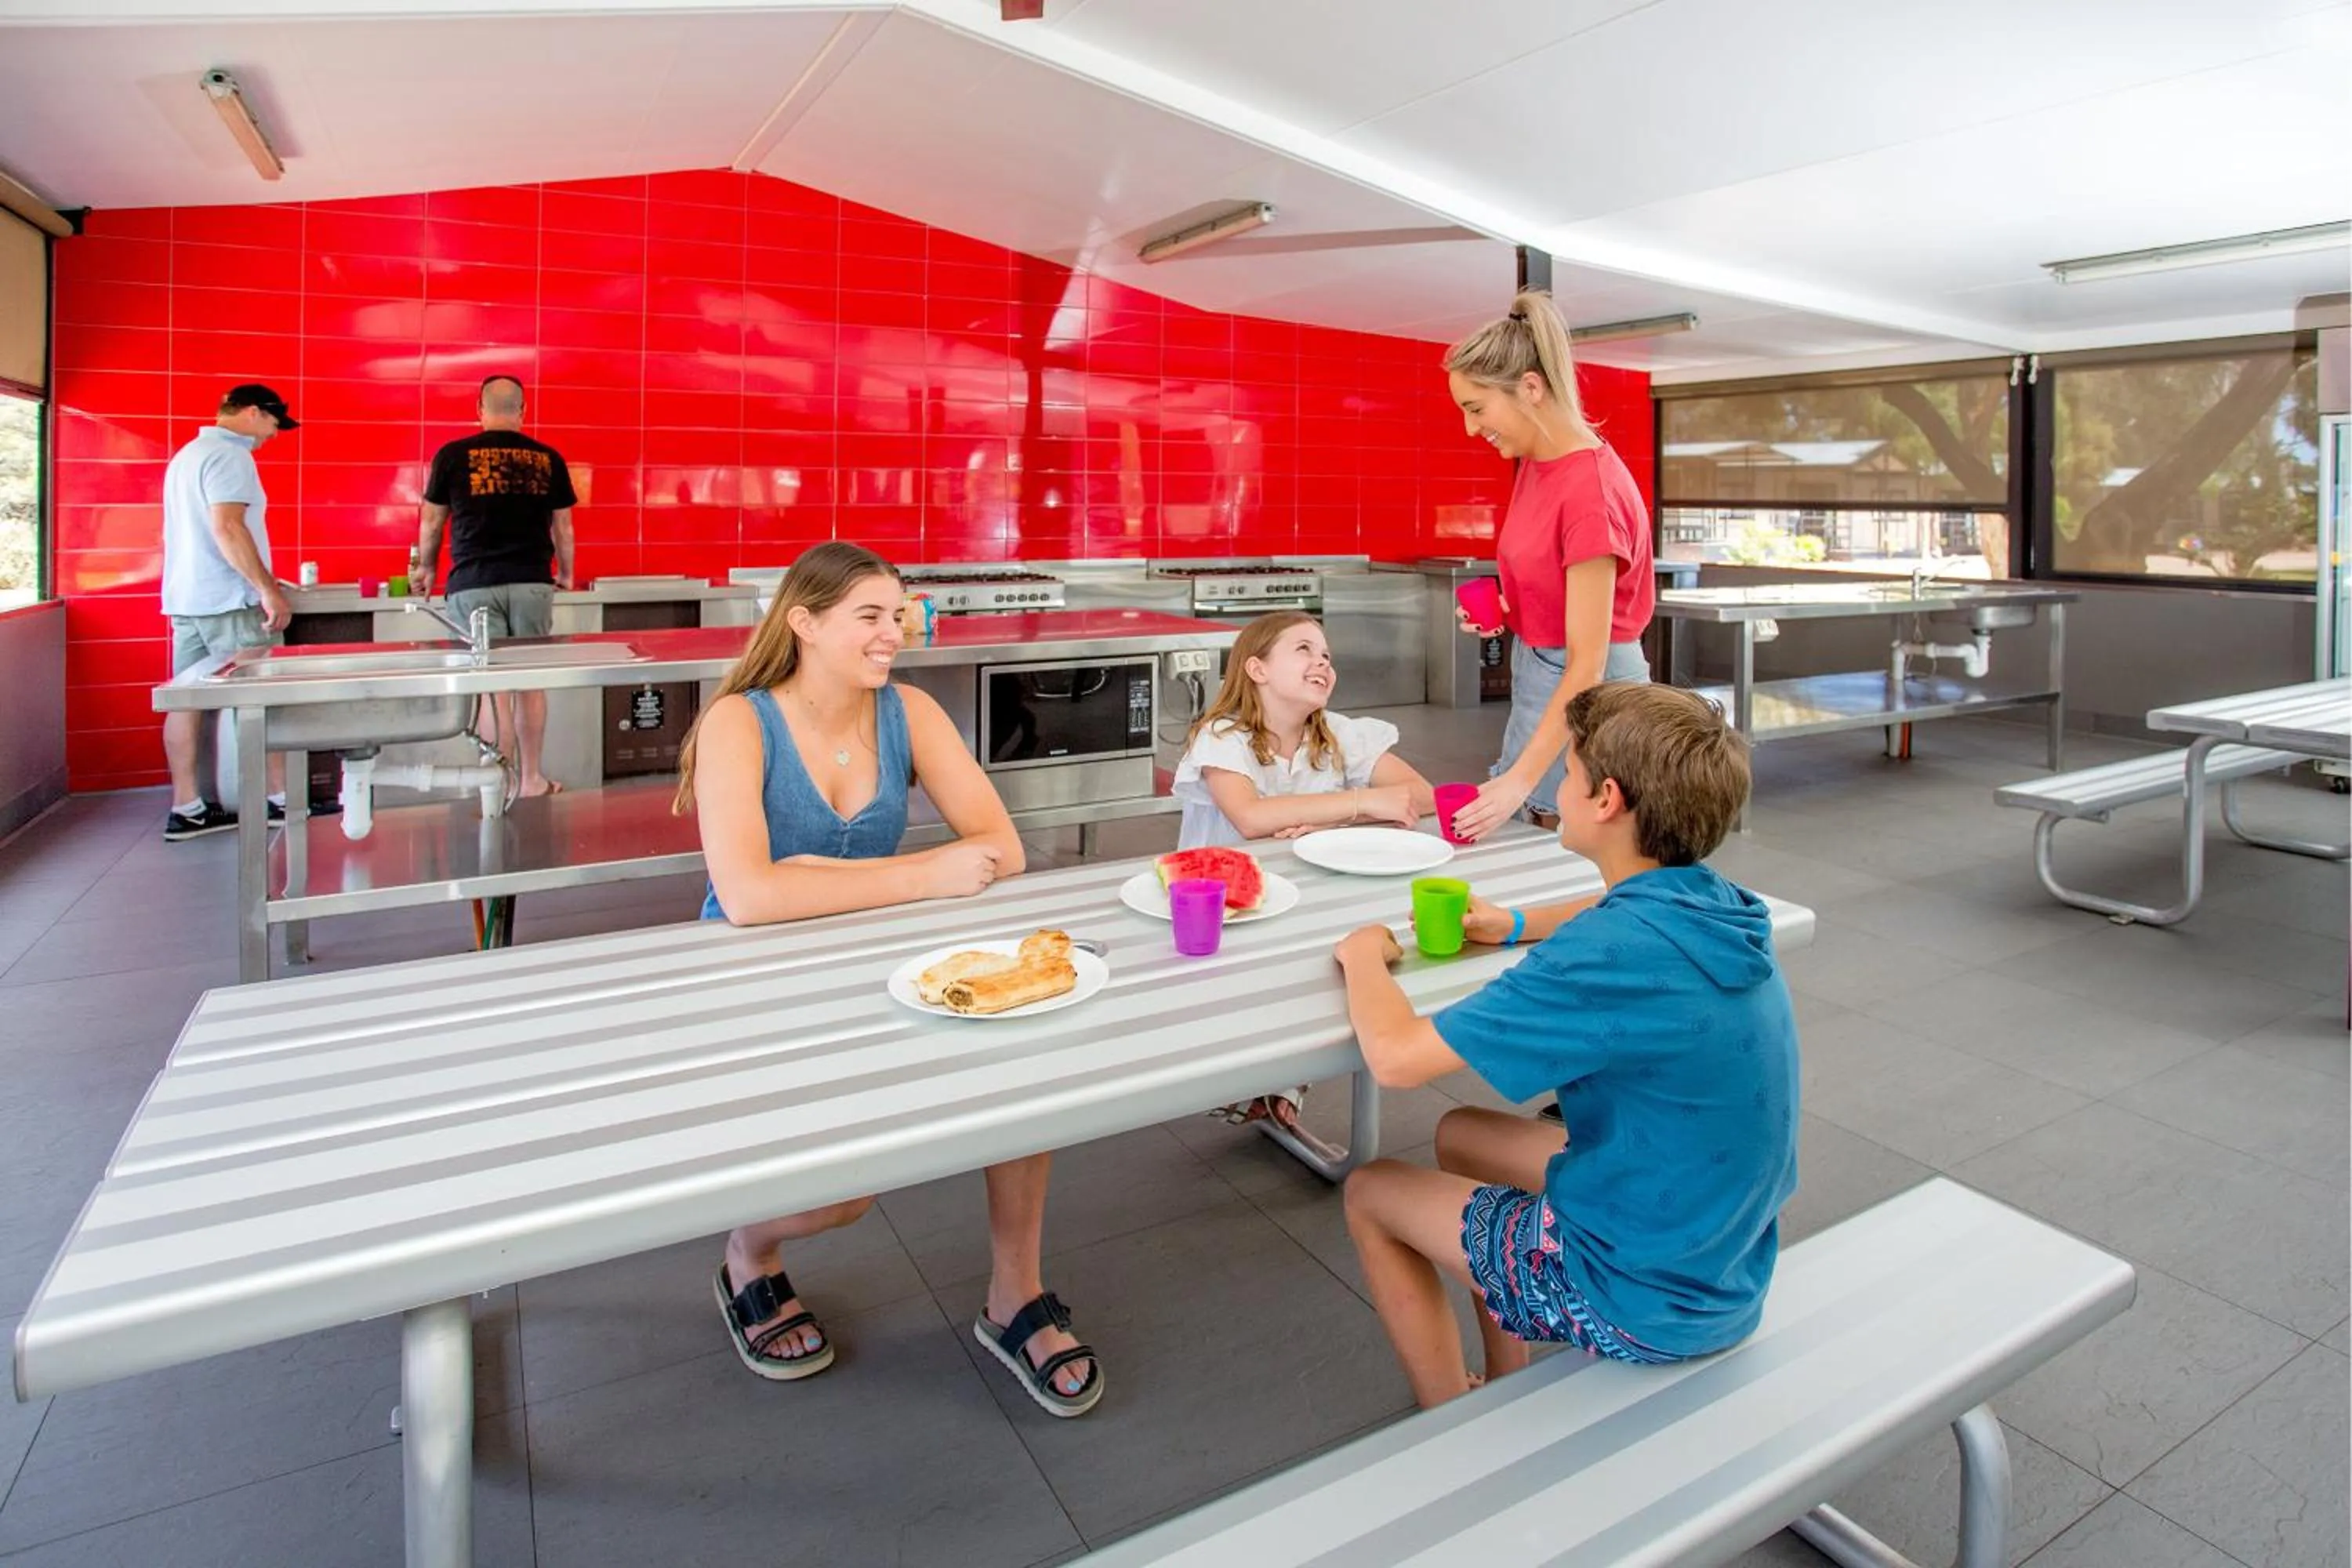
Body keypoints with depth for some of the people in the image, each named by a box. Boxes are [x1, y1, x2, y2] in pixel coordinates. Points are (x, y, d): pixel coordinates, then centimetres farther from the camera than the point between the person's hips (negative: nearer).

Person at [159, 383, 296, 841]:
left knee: (187, 700, 6)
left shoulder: (187, 454, 21)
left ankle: (186, 808, 8)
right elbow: (227, 528, -21)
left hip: (185, 598, 9)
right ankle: (280, 799, 3)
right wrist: (269, 590, -22)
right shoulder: (229, 456, -11)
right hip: (229, 602, -9)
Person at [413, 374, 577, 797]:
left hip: (474, 584, -1)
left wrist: (426, 568, 31)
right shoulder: (548, 458, 6)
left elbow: (431, 523, 13)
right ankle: (533, 779, 16)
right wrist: (565, 573, 29)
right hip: (532, 583, 1)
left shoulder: (452, 456, 3)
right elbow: (562, 527, 12)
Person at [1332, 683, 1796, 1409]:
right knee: (1461, 1133, 23)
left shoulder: (1614, 953, -31)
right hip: (1727, 1258, 8)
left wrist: (1364, 954, -10)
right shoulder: (1716, 908, -5)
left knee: (1372, 1192, 9)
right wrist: (1516, 925, 8)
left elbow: (1395, 1056, -29)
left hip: (1646, 1299, -8)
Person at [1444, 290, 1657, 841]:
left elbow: (1587, 664, -24)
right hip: (1537, 674, 8)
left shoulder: (1589, 488, -22)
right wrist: (1503, 611, -1)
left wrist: (1519, 780, -28)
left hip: (1586, 693, -8)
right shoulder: (1534, 464, 4)